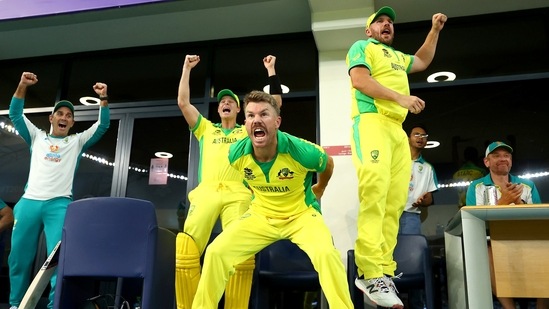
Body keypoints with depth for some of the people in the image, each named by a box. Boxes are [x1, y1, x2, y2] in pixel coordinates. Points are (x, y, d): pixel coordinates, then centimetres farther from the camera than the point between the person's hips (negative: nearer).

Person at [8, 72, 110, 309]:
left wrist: (103, 99, -8)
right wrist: (22, 86, 0)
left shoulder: (77, 142, 15)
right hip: (29, 201, 3)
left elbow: (102, 125, 5)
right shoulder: (37, 137, 20)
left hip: (59, 204, -2)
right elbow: (15, 115, 12)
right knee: (19, 257, 7)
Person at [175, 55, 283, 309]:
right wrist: (187, 68, 24)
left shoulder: (248, 131, 26)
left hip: (238, 195, -1)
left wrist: (271, 71, 20)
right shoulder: (206, 129, 29)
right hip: (206, 192, 1)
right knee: (186, 249, -22)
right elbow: (183, 102, 21)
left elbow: (276, 103, 20)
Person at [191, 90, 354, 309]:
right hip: (260, 215, 3)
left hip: (301, 214, -2)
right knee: (216, 251, -14)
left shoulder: (302, 151, -25)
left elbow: (328, 164, 2)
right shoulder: (237, 154, -15)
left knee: (327, 254, -31)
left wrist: (318, 190, 17)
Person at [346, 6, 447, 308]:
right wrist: (401, 98, -13)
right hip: (371, 122, -8)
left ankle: (384, 272, -3)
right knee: (374, 194, -25)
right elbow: (359, 80, -8)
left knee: (395, 202, -3)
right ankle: (370, 273, -29)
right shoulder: (361, 46, 9)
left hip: (397, 129, 8)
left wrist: (435, 29, 41)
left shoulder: (397, 56, 33)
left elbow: (422, 61, 50)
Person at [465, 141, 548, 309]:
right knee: (487, 252, -36)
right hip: (492, 243, -2)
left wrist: (518, 201, -12)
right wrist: (503, 201, -17)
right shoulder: (476, 187, 6)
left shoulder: (527, 185, 14)